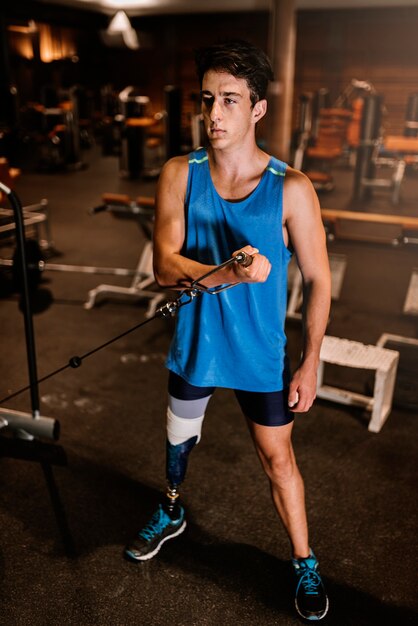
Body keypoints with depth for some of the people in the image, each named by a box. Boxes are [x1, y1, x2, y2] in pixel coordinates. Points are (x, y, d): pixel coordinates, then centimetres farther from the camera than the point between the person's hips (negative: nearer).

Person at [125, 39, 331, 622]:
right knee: (179, 437, 24)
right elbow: (165, 268, -16)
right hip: (194, 347, 3)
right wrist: (230, 273, -34)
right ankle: (171, 514, 55)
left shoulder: (291, 189, -16)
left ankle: (305, 563, 37)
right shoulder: (179, 175, -10)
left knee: (278, 458, 11)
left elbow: (317, 281, -9)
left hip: (261, 356, -2)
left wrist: (310, 364, -8)